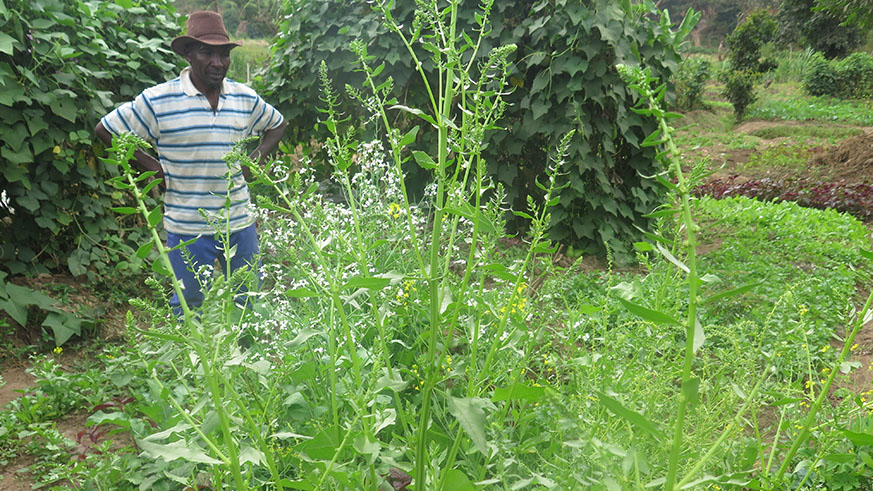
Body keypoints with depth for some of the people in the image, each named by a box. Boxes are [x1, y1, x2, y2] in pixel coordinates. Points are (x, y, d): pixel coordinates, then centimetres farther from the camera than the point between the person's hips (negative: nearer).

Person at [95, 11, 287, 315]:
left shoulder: (246, 99, 2)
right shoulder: (158, 101, -9)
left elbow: (277, 125, 21)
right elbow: (106, 130, 0)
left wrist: (256, 160, 6)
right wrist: (151, 166, -5)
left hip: (240, 224, 4)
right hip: (188, 230, -3)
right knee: (191, 305, 12)